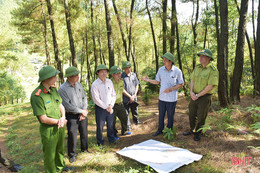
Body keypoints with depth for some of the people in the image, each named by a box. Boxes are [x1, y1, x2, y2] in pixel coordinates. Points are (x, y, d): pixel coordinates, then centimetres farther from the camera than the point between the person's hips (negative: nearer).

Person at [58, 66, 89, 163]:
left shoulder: (78, 85, 4)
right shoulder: (62, 89, -15)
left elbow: (84, 97, 7)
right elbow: (68, 106, -18)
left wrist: (85, 110, -7)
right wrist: (81, 111, -13)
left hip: (83, 114, 5)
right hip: (71, 116, -5)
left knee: (84, 132, 16)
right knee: (72, 134, 1)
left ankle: (84, 148, 38)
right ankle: (72, 154, 21)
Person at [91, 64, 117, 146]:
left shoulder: (109, 82, 4)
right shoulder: (95, 84, -12)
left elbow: (114, 95, 7)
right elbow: (96, 100, -15)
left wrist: (111, 106, -6)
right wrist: (106, 107, -12)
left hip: (110, 108, 4)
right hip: (100, 108, -4)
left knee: (110, 125, 15)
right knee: (100, 126, 6)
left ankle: (111, 139, 35)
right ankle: (100, 142, 25)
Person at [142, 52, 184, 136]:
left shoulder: (177, 71, -11)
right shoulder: (160, 70, -1)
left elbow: (181, 84, -4)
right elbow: (157, 82, 10)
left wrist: (171, 89, -17)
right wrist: (148, 80, -4)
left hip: (172, 98, -3)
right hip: (162, 97, 3)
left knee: (170, 116, 10)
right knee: (161, 115, 14)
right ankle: (160, 130, 32)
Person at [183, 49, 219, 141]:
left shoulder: (213, 70, -15)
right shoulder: (197, 67, 5)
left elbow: (210, 86, -19)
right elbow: (192, 80, 7)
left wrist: (198, 95, -17)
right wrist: (191, 91, -9)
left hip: (205, 97, -6)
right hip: (195, 96, 6)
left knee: (201, 116, 6)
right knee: (192, 114, 16)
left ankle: (198, 133, 26)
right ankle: (192, 130, 36)